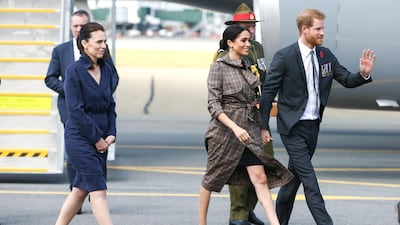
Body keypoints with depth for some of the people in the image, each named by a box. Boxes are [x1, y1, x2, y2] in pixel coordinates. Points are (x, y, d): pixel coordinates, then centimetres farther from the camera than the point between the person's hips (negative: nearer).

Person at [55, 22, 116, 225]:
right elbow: (75, 109, -15)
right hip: (79, 137, -7)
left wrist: (111, 133, 1)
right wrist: (96, 138, -13)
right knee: (98, 190, -10)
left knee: (81, 190, 11)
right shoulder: (74, 71, -12)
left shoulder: (106, 69, 8)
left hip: (100, 139, 7)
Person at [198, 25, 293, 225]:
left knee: (260, 178, -5)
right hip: (225, 130, -6)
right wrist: (235, 127, -26)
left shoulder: (245, 66, 11)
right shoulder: (218, 67, -9)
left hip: (249, 130, 6)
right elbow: (213, 105, -16)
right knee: (213, 178, 7)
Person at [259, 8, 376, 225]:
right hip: (292, 126, -6)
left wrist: (363, 74, -16)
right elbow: (268, 91, -8)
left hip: (313, 125, 6)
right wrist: (263, 126, -8)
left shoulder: (325, 55, 5)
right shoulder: (284, 57, -11)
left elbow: (347, 80, 7)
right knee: (308, 178, -10)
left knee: (295, 174, 14)